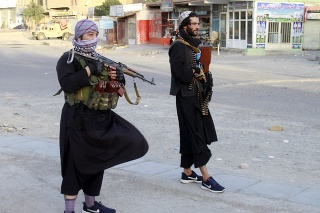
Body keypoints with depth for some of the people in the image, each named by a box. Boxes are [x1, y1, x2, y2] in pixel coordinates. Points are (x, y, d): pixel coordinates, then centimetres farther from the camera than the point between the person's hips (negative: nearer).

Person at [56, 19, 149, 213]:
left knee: (97, 161, 14)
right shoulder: (68, 59, -6)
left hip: (100, 118, 7)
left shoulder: (99, 59, 16)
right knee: (76, 163, -1)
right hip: (79, 120, -7)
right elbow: (67, 84, -23)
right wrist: (90, 70, -21)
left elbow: (116, 86, 19)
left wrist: (118, 77, -4)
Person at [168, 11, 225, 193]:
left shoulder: (196, 45, 15)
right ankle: (206, 178, -5)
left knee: (190, 135, 12)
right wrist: (196, 74, -14)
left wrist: (204, 76, 3)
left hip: (197, 95, 9)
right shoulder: (179, 47, -12)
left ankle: (187, 172, 22)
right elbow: (178, 71, -23)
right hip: (186, 96, -9)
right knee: (196, 135, -7)